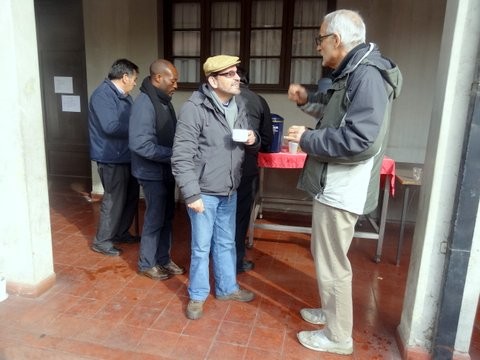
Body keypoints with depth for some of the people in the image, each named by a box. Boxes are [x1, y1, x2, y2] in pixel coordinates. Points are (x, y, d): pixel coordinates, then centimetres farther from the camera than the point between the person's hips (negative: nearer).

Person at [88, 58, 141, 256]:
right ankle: (102, 241, 14)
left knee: (131, 195, 16)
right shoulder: (103, 94, -17)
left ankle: (120, 232, 33)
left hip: (126, 155, 10)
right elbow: (111, 126, -27)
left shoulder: (123, 95, 14)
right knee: (114, 199, -1)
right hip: (111, 158, -10)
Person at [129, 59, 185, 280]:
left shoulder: (164, 101, 8)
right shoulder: (144, 104, -21)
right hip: (153, 173, -8)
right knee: (155, 218, 3)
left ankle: (163, 259, 31)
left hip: (166, 171, 9)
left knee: (167, 217, 16)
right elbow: (140, 144, -28)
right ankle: (147, 263, 22)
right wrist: (173, 155, -24)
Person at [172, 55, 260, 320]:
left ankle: (227, 288, 38)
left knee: (226, 243, 19)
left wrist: (253, 140, -7)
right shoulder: (194, 108, -16)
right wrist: (191, 194, -20)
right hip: (204, 192, -6)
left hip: (229, 191, 6)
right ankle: (197, 295, 29)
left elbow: (249, 146, 16)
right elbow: (181, 156, -18)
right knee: (201, 247, 8)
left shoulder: (239, 106, 6)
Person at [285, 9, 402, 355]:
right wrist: (308, 99, 13)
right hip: (333, 185, 10)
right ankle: (331, 311, 42)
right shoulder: (352, 72, 13)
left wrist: (307, 138, -17)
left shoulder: (368, 75, -19)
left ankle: (338, 336, 23)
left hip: (343, 190, -10)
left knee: (332, 264, 3)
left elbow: (359, 140, -29)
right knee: (325, 256, 23)